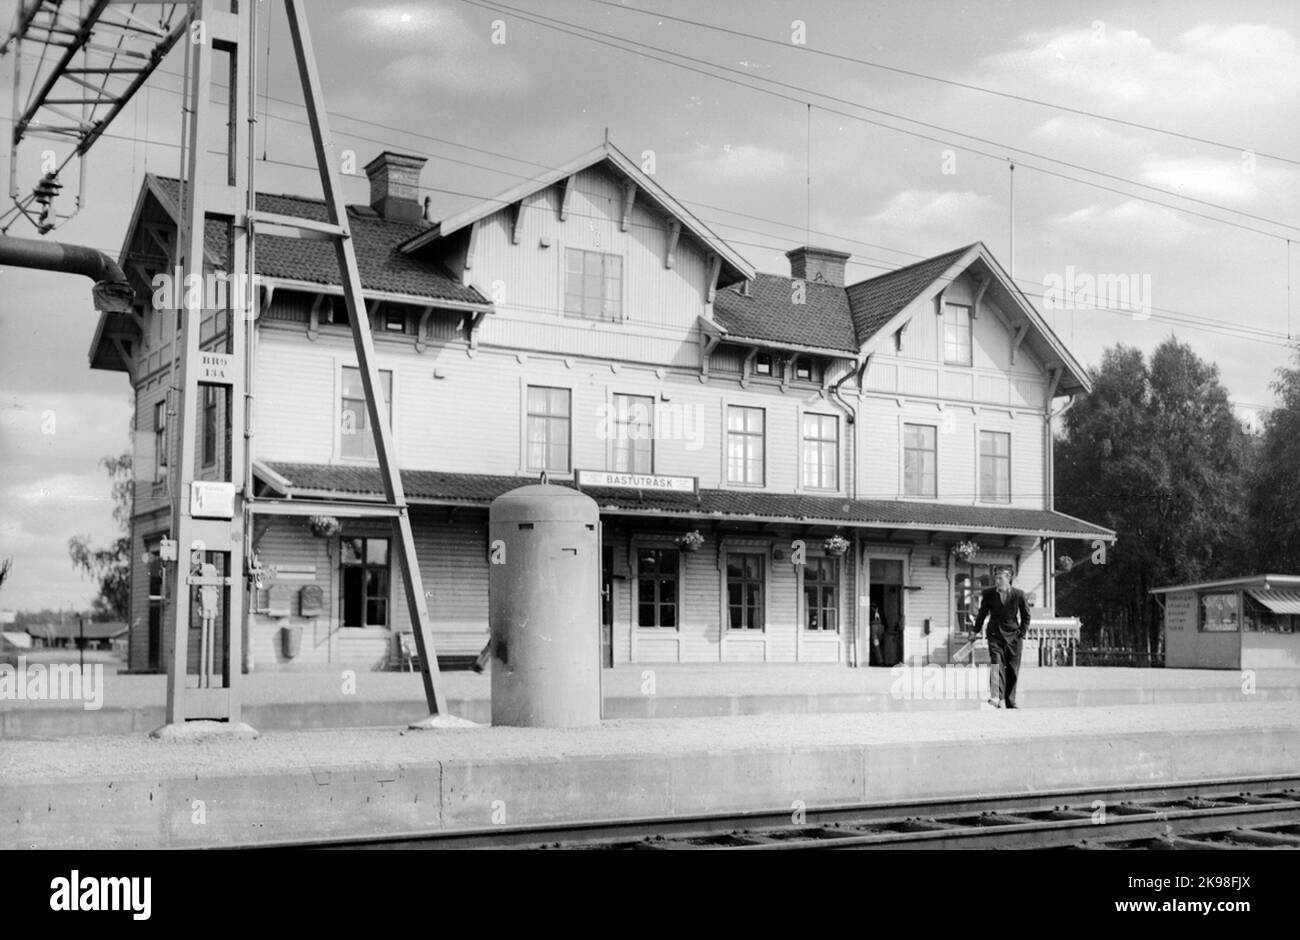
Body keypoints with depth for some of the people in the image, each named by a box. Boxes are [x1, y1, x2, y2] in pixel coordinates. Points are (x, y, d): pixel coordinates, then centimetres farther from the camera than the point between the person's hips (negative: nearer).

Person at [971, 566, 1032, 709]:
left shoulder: (1018, 594, -2)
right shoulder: (989, 594, -1)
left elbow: (1026, 616, 7)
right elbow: (982, 613, 12)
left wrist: (1022, 635, 2)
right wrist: (976, 631, 12)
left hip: (1013, 636, 1)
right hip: (995, 635, -1)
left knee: (1012, 671, 3)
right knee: (996, 666, -17)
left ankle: (1010, 703, 12)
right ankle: (997, 698, -24)